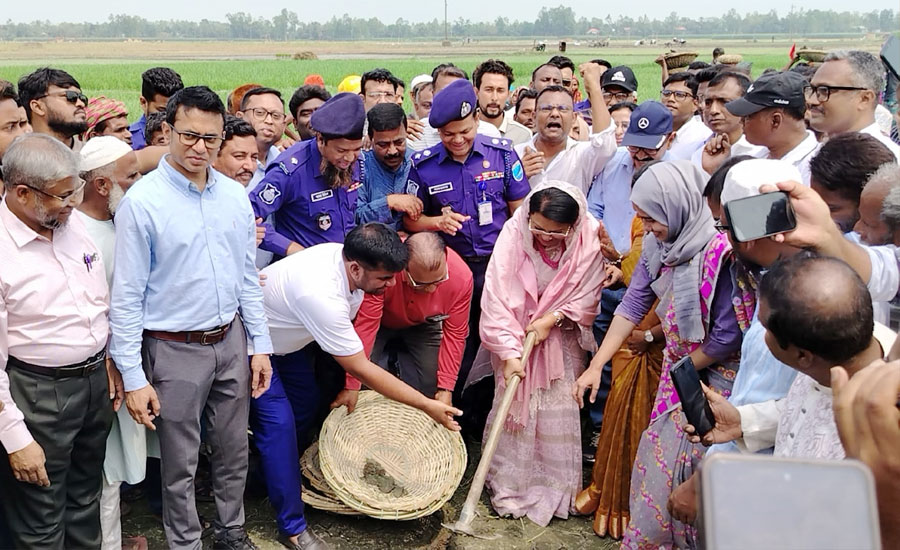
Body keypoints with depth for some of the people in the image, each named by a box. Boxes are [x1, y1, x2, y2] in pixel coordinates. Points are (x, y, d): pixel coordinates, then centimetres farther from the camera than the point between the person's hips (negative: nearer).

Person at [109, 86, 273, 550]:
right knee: (180, 464, 9)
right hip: (175, 351, -5)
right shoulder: (141, 202, -13)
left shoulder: (235, 195, 3)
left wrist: (260, 345, 9)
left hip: (231, 341, 5)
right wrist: (133, 378, -13)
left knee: (233, 451, 18)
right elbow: (127, 297, -12)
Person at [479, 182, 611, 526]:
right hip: (516, 331, -1)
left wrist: (551, 319, -20)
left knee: (559, 411, -1)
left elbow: (587, 296, -7)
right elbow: (496, 297, -24)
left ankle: (554, 490, 14)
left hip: (560, 335, 1)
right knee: (514, 405, -3)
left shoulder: (588, 239, -17)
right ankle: (508, 486, 12)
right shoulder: (514, 233, -22)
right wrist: (508, 353, -28)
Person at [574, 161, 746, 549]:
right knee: (661, 455, 13)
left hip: (717, 375, -7)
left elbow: (728, 336, -23)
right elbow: (633, 304, 2)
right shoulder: (661, 243, -2)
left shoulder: (721, 253, -26)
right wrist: (596, 366, 0)